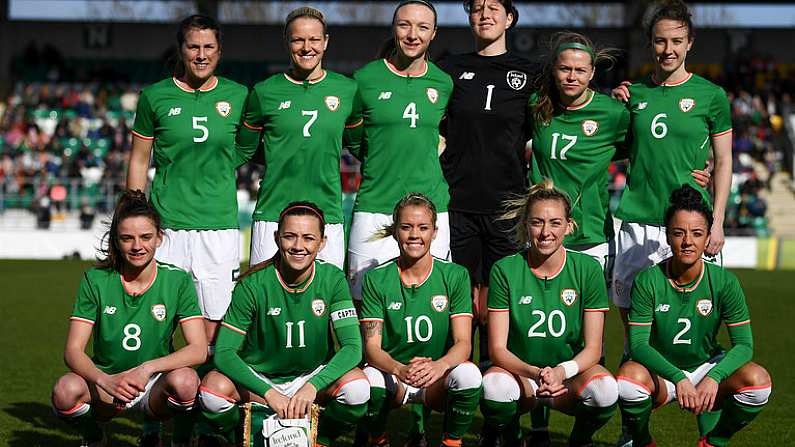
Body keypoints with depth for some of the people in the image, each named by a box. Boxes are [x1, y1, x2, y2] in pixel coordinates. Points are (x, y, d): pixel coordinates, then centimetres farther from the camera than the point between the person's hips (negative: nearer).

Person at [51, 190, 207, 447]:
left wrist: (148, 368, -29)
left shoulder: (177, 280, -7)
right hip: (105, 381, 1)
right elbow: (73, 351, -12)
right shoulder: (95, 280, -6)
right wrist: (105, 380, -32)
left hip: (155, 385, -1)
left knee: (184, 380, -34)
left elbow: (198, 349, -14)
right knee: (66, 390, -31)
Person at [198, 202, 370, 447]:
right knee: (214, 388, -32)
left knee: (357, 387, -30)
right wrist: (269, 393, -33)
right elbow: (224, 352, -19)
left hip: (314, 376, 1)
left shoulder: (332, 279, -10)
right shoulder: (253, 284, -15)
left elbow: (352, 346, -17)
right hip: (259, 379, -1)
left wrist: (312, 386, -34)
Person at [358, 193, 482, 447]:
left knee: (468, 373, -32)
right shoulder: (376, 280, -1)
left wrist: (440, 366, -33)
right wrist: (400, 370, -31)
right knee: (370, 377, -34)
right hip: (392, 374, 0)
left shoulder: (455, 276, -1)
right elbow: (371, 347, -8)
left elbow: (463, 343, -9)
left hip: (438, 382, 0)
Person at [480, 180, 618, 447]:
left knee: (606, 390, -32)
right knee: (494, 385, -35)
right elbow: (497, 348, -9)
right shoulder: (505, 271, -7)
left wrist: (562, 371, -27)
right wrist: (535, 373, -29)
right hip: (519, 372, -1)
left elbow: (593, 349, -6)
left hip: (570, 374, 1)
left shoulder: (588, 269, -5)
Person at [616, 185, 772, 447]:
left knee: (758, 380, -26)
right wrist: (678, 378, -34)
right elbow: (638, 343, -18)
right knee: (629, 377, -35)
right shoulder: (648, 281, -15)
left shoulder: (725, 282, -11)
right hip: (659, 371, -2)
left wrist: (714, 377, -32)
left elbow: (743, 344, -13)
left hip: (706, 365, 2)